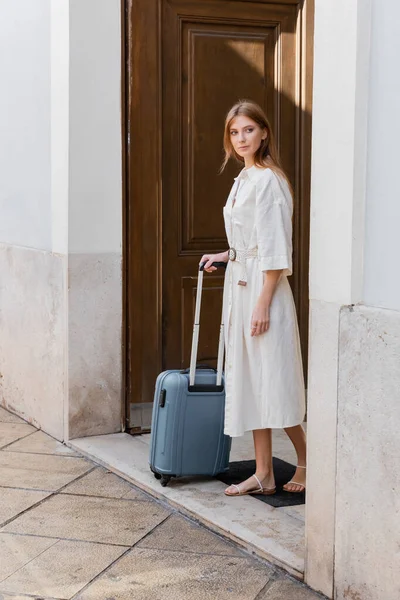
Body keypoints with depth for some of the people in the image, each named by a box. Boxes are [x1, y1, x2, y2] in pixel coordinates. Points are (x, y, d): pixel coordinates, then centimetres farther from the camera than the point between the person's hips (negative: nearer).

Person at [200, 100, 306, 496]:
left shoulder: (269, 180, -13)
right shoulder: (243, 179, 14)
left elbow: (274, 249, -17)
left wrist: (264, 303, -19)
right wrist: (225, 256, 16)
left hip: (262, 288, -9)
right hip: (239, 285, 9)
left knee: (271, 380, -3)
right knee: (249, 380, 9)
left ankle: (305, 460, 16)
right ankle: (264, 474, 15)